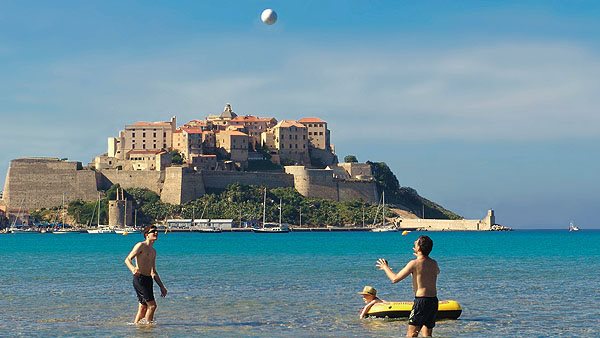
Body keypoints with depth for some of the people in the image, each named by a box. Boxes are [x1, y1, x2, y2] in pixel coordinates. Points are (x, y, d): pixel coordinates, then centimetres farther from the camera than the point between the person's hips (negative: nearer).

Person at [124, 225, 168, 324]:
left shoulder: (153, 251, 20)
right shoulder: (141, 246, -5)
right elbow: (127, 259, -16)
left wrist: (162, 286, 25)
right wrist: (133, 269, -37)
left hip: (148, 279, 9)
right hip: (140, 279, -9)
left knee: (143, 308, 9)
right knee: (152, 305, -11)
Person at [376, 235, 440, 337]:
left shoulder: (414, 263, -11)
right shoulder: (434, 263, 9)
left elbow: (395, 279, -8)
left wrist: (385, 267, 11)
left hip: (421, 301, -7)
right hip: (434, 301, 7)